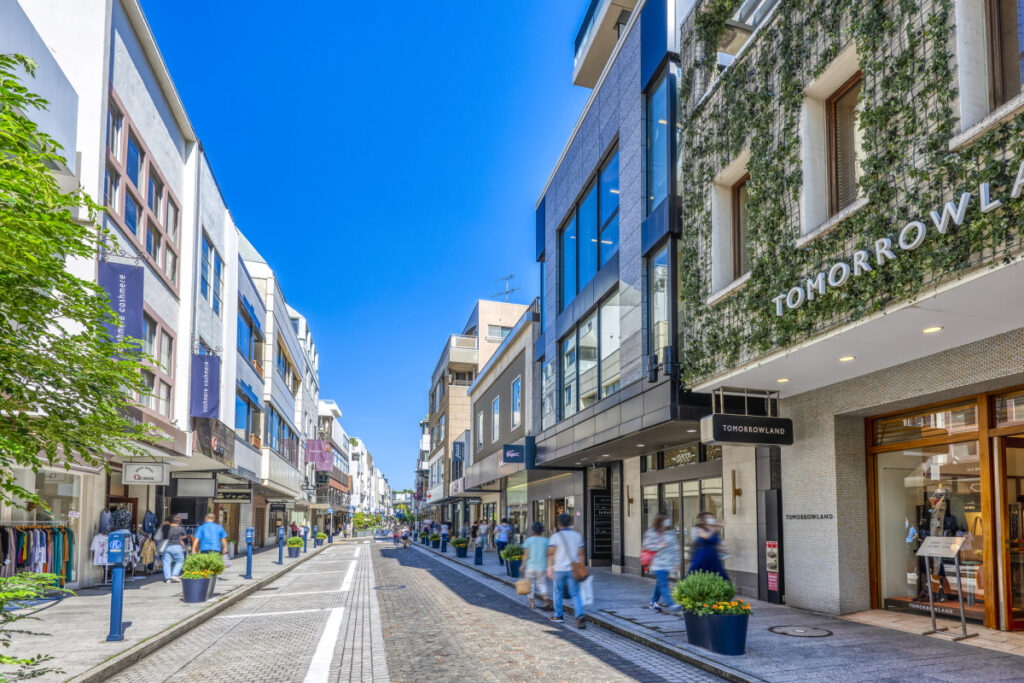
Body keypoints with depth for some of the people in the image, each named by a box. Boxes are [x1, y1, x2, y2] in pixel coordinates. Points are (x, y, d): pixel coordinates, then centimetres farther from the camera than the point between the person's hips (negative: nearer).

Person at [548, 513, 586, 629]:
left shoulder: (556, 537, -4)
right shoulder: (577, 535, 6)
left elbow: (551, 554, -11)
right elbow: (580, 554, 5)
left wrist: (550, 568, -8)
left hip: (559, 569, -2)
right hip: (573, 570, 2)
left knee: (558, 592, 16)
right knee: (575, 594, 2)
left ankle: (558, 615, 25)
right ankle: (580, 615, -18)